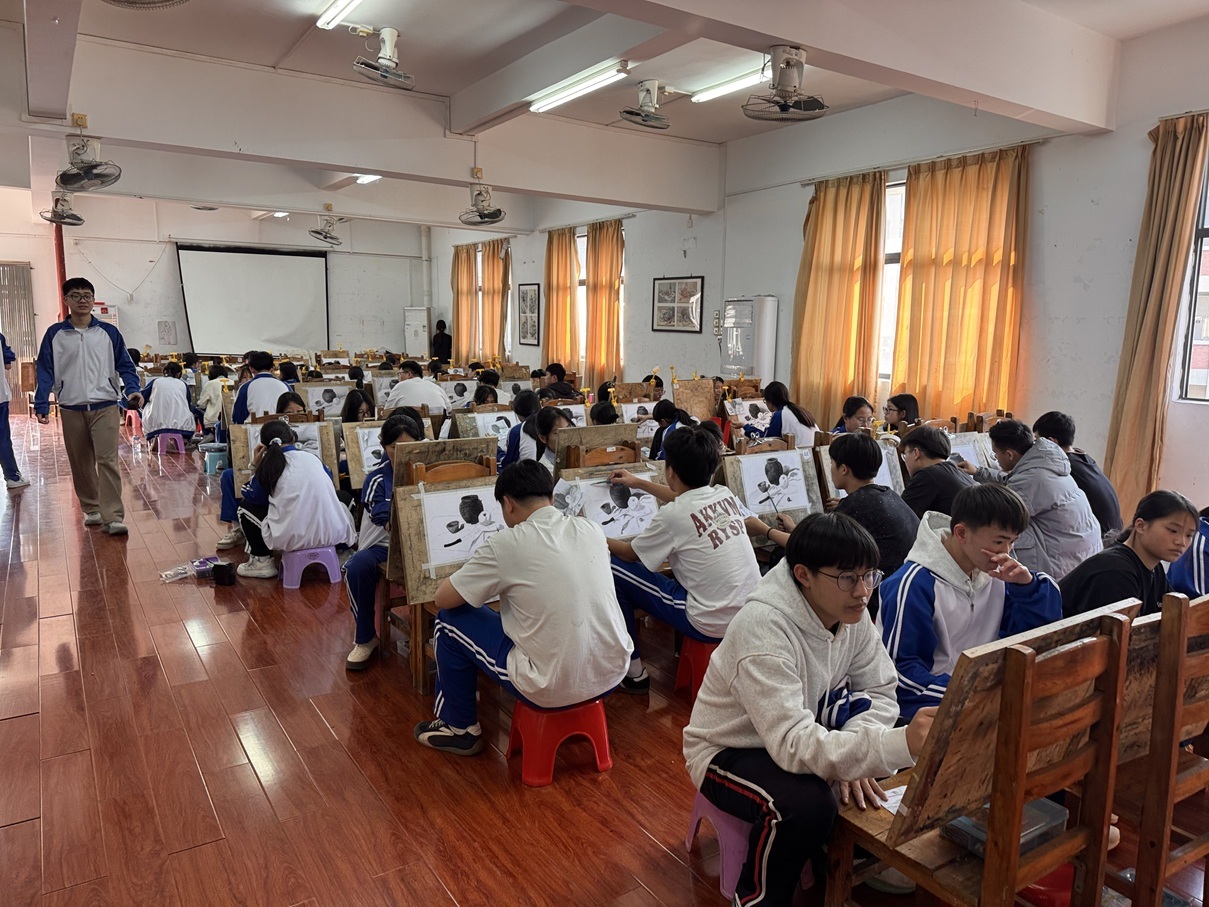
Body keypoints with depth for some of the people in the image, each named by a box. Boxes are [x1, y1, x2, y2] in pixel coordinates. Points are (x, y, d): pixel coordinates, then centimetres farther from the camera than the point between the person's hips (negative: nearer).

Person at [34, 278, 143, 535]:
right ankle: (91, 509, 27)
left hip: (105, 407, -2)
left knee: (107, 461, -11)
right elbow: (45, 372, 3)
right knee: (80, 465, 11)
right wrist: (41, 405, -6)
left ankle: (113, 517, -13)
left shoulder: (109, 332, 4)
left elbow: (124, 366, 5)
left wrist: (133, 390, -13)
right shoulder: (54, 334, 5)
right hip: (71, 410, 2)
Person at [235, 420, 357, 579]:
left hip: (293, 538, -3)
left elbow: (252, 496, 12)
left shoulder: (269, 464, 2)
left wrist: (257, 467, 20)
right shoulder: (312, 458, 12)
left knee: (246, 507, 20)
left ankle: (262, 561, 20)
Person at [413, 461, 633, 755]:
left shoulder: (505, 544, -13)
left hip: (553, 689, -5)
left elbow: (443, 599, -3)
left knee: (449, 621, 12)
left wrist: (478, 573, 17)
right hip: (613, 674, 6)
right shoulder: (592, 529, 1)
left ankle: (460, 729, 27)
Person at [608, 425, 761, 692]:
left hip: (712, 626, -7)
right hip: (752, 614, 8)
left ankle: (633, 672, 12)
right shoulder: (726, 495, 3)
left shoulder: (671, 515, -16)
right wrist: (639, 484, 35)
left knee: (612, 569, 1)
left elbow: (631, 554, 2)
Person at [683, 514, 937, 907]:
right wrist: (900, 743, -50)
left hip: (804, 737, 7)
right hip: (729, 752, -7)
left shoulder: (851, 613, -11)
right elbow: (794, 744, -39)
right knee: (805, 805, -32)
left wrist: (851, 757, -25)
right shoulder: (763, 628, -34)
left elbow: (879, 694, -6)